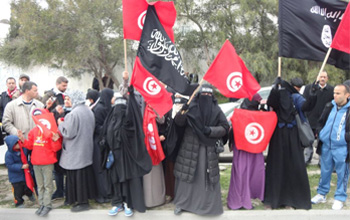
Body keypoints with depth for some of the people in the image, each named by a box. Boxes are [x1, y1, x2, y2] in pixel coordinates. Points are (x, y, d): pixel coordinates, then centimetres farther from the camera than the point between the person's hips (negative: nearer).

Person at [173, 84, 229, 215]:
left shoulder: (216, 110, 4)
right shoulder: (191, 107, 1)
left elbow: (225, 127, 1)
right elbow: (178, 122, -4)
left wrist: (211, 130, -15)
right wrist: (182, 113, -25)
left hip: (209, 149, 1)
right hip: (190, 147, -1)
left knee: (208, 176, 3)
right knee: (186, 174, 3)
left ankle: (208, 203, 18)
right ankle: (181, 202, 18)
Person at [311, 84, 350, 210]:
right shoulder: (329, 107, 8)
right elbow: (321, 122, 19)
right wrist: (321, 133, 8)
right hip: (326, 146, 5)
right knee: (325, 172, 16)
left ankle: (339, 199, 21)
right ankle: (321, 194, 31)